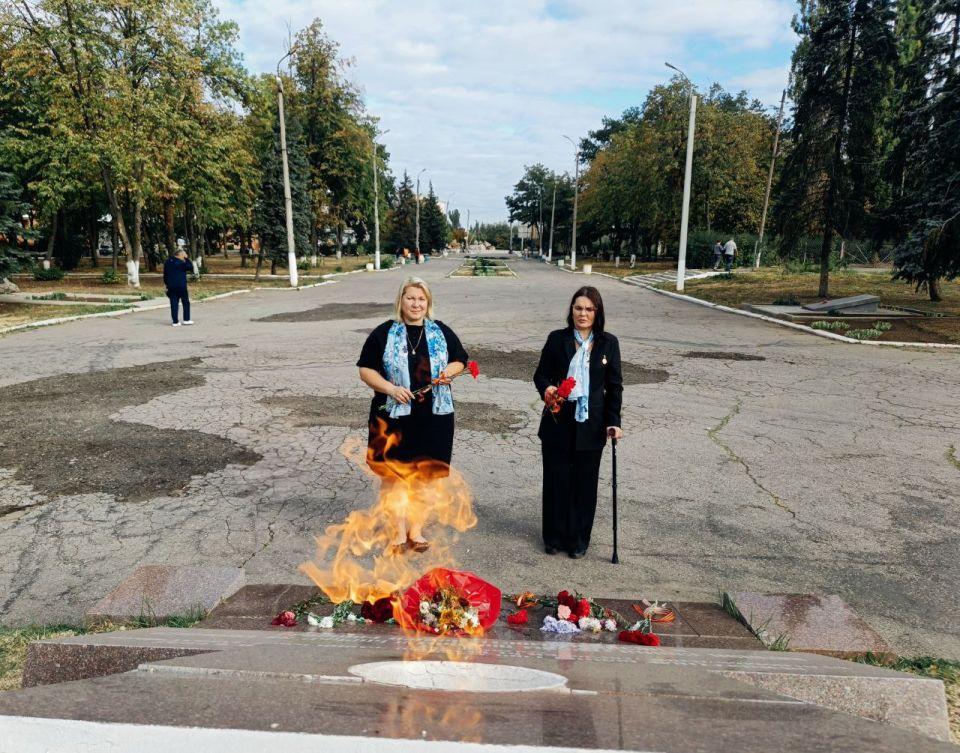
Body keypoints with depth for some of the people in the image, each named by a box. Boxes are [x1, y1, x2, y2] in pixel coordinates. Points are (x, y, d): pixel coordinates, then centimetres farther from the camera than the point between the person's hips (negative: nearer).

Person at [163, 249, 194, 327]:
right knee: (186, 302, 9)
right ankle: (186, 319, 9)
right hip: (181, 286, -5)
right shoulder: (181, 263, -12)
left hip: (171, 286, 5)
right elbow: (191, 268, -4)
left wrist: (167, 285, 19)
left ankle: (175, 321, 2)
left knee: (174, 304, 3)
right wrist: (186, 259, -1)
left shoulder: (167, 262, 10)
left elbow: (165, 275, 13)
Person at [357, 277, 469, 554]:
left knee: (425, 472, 9)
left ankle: (416, 528, 25)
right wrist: (390, 388, -17)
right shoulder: (384, 333, -2)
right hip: (394, 414, -2)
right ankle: (400, 530, 19)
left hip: (434, 415, 2)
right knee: (394, 472, 4)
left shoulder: (442, 332, 5)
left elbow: (460, 360, 15)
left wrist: (450, 371, -8)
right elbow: (366, 370, -2)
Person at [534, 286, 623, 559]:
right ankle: (554, 537, 25)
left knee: (585, 482, 9)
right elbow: (541, 374, 3)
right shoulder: (557, 339, -1)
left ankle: (578, 540, 24)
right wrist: (546, 389, -19)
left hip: (591, 424, 0)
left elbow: (614, 386, 3)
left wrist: (613, 421, -4)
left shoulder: (608, 343, 1)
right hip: (559, 421, 0)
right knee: (556, 479, 8)